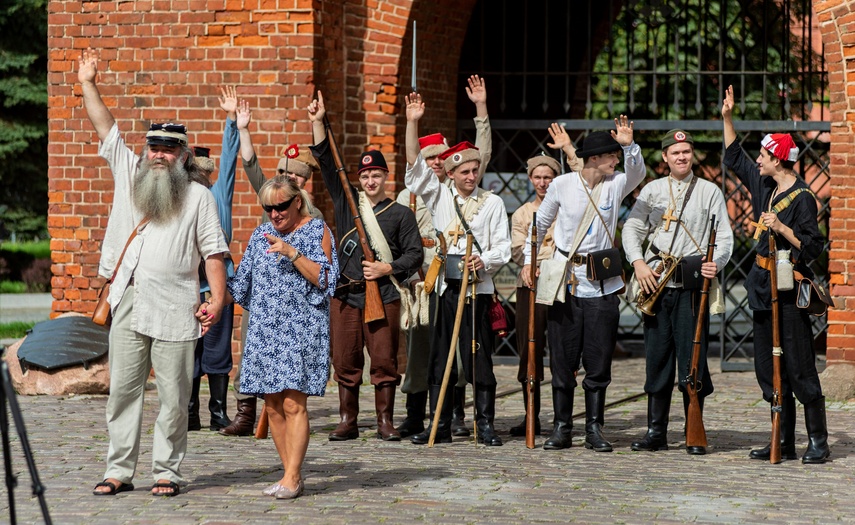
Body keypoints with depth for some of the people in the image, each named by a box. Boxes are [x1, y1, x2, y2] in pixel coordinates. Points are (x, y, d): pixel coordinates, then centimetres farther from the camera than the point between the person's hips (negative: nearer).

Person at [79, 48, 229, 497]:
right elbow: (105, 128, 12)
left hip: (174, 310, -3)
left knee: (174, 396, -1)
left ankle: (167, 473, 6)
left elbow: (213, 252, 1)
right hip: (128, 305, 3)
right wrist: (88, 85, 7)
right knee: (123, 390, 4)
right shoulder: (128, 174, 13)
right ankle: (119, 471, 8)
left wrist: (218, 298, -8)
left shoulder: (198, 196, 5)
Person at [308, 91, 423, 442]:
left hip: (384, 295, -2)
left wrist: (387, 268, -10)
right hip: (346, 294, 2)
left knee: (384, 360, -2)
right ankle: (348, 421, 10)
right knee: (345, 361, 3)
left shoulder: (400, 214, 6)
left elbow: (414, 254, 5)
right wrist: (318, 123, -1)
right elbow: (327, 162, 7)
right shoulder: (346, 201, 11)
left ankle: (385, 422, 5)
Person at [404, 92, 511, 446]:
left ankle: (485, 425, 3)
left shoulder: (492, 203, 5)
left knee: (479, 358, -2)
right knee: (439, 358, 3)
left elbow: (504, 246, 1)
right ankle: (440, 426, 8)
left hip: (478, 287, -2)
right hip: (445, 287, 2)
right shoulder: (439, 197, 10)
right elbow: (415, 166, 2)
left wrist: (485, 260, -19)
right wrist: (412, 123, -7)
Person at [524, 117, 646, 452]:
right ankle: (561, 428, 10)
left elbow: (637, 173, -18)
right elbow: (541, 222, 13)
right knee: (562, 360, 3)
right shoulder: (562, 185, 1)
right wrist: (529, 260, 11)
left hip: (602, 285, 1)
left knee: (598, 363, 2)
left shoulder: (615, 185, 3)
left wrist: (629, 145, -33)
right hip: (564, 282, -1)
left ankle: (595, 430, 8)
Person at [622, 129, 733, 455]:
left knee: (692, 358, -4)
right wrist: (638, 263, -8)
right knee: (657, 357, 4)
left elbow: (725, 238, 3)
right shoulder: (653, 190, 12)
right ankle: (656, 432, 11)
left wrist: (715, 264, -16)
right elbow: (632, 229, 8)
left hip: (693, 285, -2)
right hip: (656, 282, 2)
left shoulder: (709, 192, 7)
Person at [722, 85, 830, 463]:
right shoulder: (764, 186, 11)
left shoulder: (802, 198, -13)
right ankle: (784, 442, 14)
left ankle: (818, 442, -1)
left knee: (799, 368, -7)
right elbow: (734, 159, 25)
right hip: (764, 288, 9)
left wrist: (781, 228, -24)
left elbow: (812, 248, -16)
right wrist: (727, 119, 20)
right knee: (768, 370, 9)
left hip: (790, 292, -9)